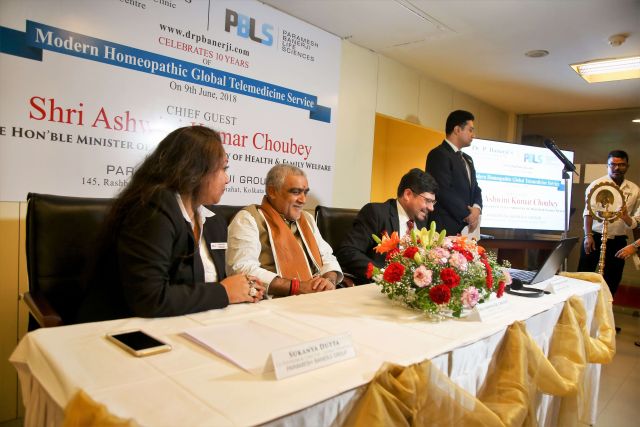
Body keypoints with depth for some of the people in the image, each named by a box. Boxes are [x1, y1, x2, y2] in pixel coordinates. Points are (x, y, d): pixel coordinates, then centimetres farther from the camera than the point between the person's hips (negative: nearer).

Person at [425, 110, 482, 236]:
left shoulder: (467, 159, 23)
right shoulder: (439, 154, -7)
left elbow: (475, 188, 21)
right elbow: (443, 192, -16)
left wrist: (477, 208, -1)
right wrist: (467, 216, -10)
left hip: (468, 228, 8)